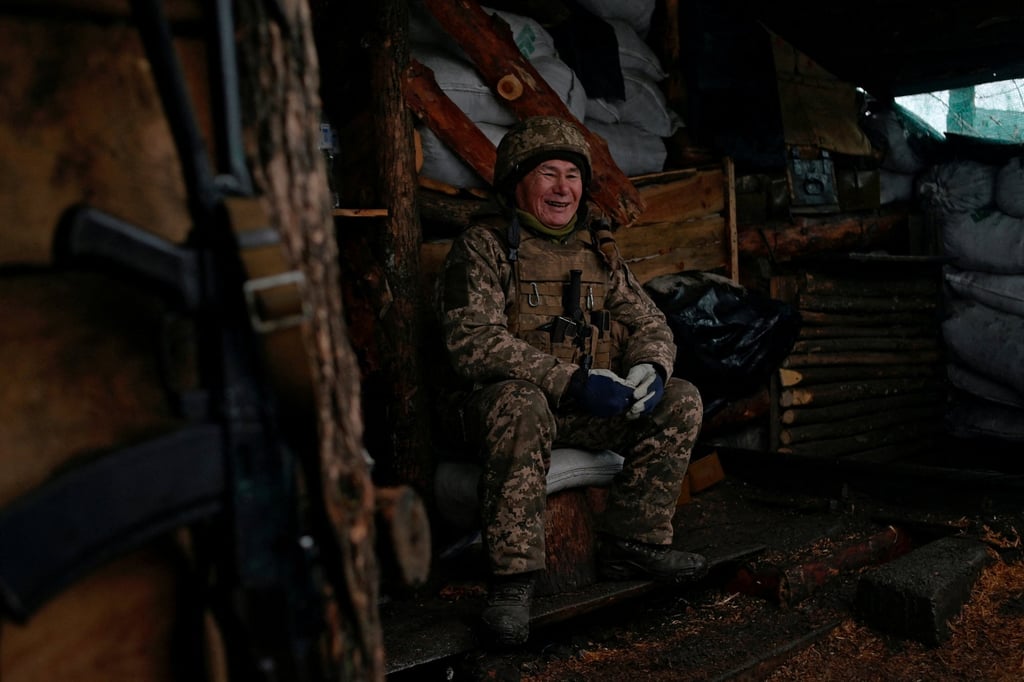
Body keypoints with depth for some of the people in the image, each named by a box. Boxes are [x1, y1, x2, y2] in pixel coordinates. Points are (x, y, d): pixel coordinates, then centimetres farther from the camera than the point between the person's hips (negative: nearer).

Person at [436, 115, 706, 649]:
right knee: (523, 406, -39)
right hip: (505, 400, -5)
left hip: (591, 407, 6)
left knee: (681, 400, -11)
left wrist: (650, 366, -14)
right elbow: (472, 341, -20)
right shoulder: (483, 245, -7)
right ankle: (512, 579, -29)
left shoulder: (598, 248, 13)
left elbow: (646, 321, 12)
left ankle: (632, 543, -4)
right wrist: (570, 381, -28)